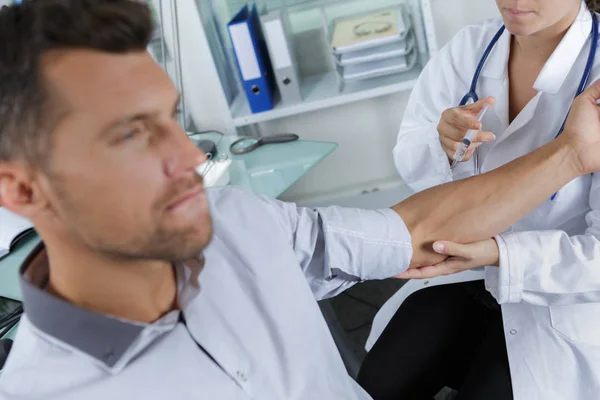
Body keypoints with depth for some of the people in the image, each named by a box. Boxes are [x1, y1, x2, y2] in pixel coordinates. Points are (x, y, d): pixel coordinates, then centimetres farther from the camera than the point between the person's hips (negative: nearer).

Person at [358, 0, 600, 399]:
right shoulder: (468, 48, -9)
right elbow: (410, 163, -5)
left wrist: (501, 255, -37)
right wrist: (441, 143, -28)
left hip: (564, 297, -3)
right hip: (468, 267, 4)